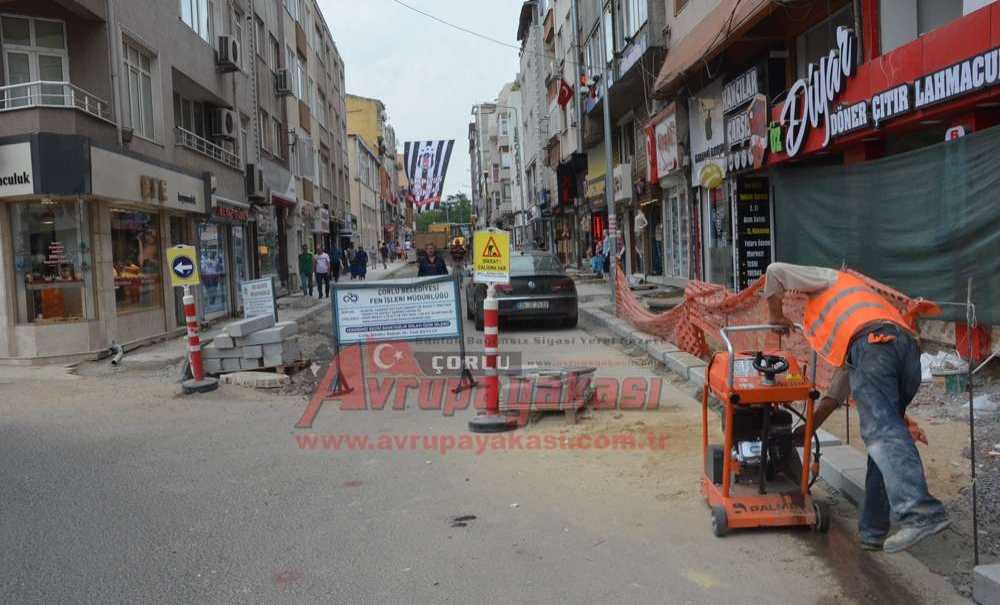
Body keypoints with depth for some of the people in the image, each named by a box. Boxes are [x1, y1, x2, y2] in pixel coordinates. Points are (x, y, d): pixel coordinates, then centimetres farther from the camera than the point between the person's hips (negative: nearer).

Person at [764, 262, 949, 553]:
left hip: (872, 344, -7)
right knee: (884, 432, 9)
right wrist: (813, 422, 44)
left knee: (881, 431, -19)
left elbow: (776, 271, 19)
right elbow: (847, 371, 43)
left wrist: (776, 316, 33)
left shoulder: (830, 279, 31)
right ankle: (873, 531, 6)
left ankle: (921, 512, -37)